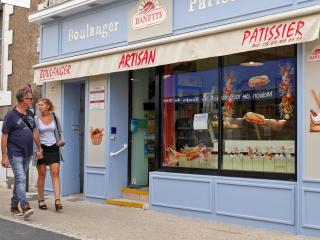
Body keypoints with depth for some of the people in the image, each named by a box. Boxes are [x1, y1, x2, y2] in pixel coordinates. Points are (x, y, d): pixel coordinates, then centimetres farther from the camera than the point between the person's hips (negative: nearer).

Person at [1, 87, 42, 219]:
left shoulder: (30, 114, 9)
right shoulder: (11, 115, -11)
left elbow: (34, 132, 18)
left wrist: (39, 148, 15)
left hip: (28, 153, 7)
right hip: (15, 153, -7)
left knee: (20, 179, 13)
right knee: (21, 179, -14)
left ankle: (14, 205, 23)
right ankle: (25, 206, -19)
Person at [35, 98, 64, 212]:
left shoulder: (54, 117, 5)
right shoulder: (36, 119, -2)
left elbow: (59, 131, 16)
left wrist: (60, 141, 0)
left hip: (53, 148, 1)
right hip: (41, 148, -1)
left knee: (55, 173, -8)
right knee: (42, 174, 4)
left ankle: (57, 200, -12)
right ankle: (41, 200, 16)